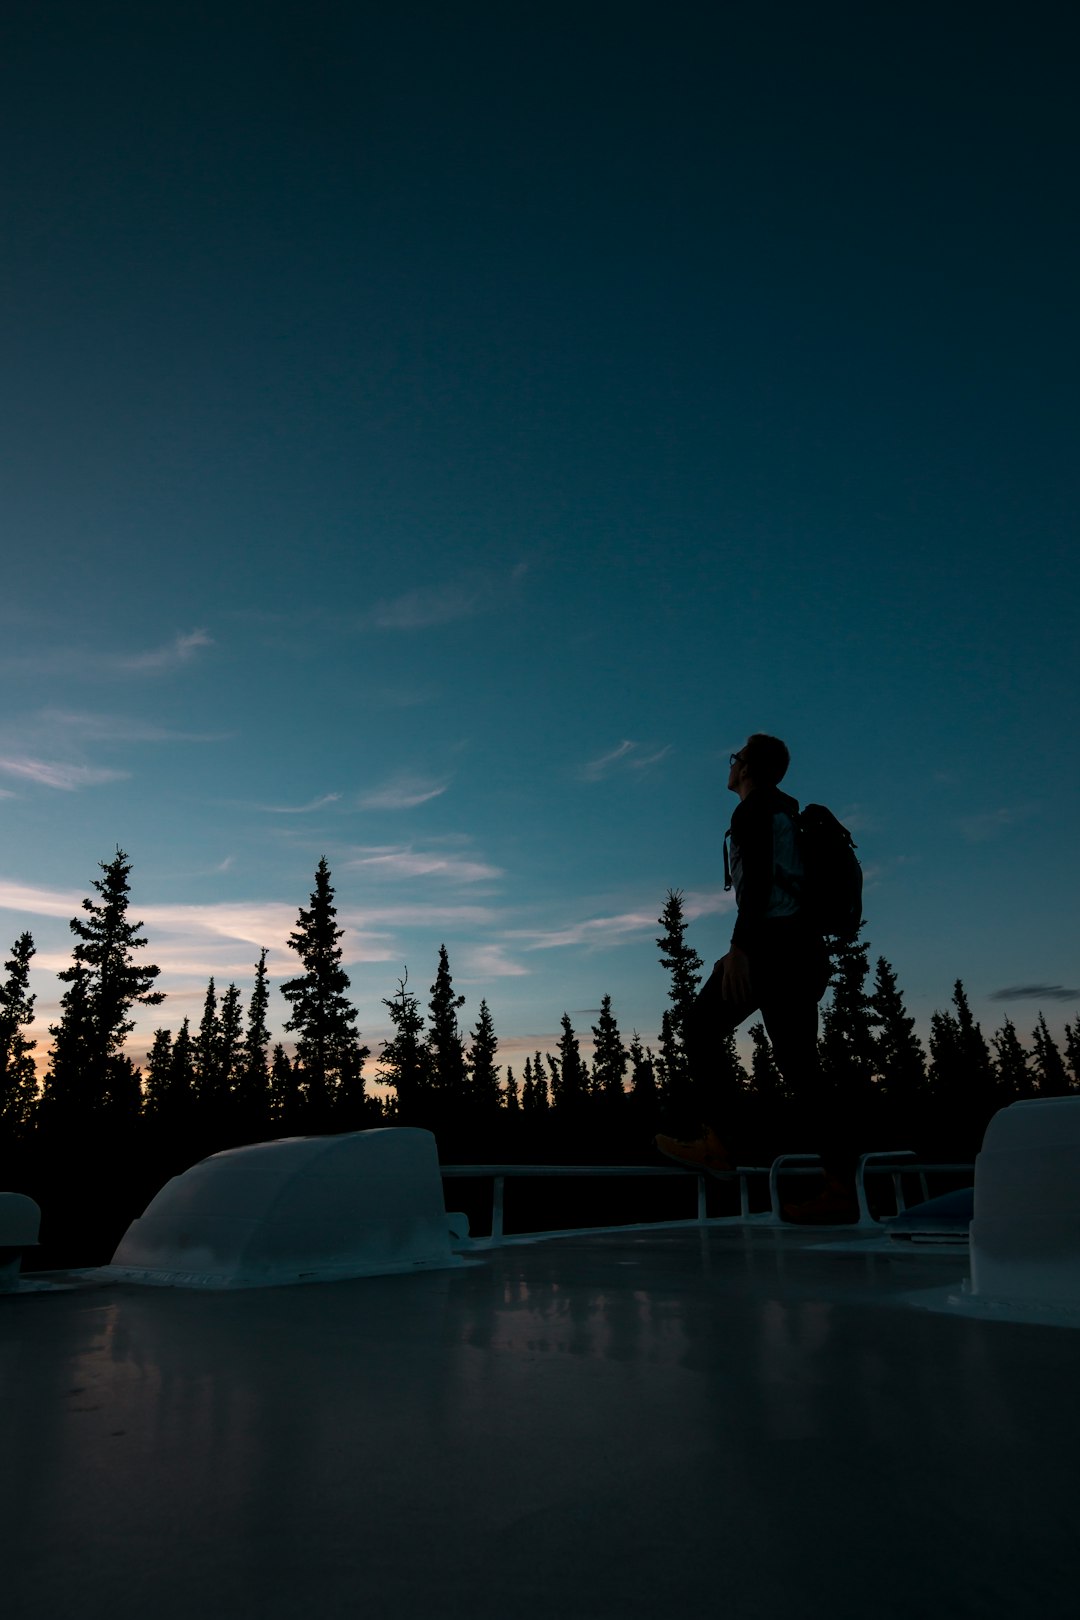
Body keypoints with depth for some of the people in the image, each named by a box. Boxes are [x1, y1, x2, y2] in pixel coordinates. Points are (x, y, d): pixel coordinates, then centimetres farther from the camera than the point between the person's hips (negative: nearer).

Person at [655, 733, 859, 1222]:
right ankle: (840, 1186, 2)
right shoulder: (787, 812, 26)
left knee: (699, 1035, -6)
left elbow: (758, 877, -16)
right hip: (806, 947, 9)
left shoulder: (754, 809, -1)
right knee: (799, 1066, 5)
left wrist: (739, 946, -24)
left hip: (772, 940, -9)